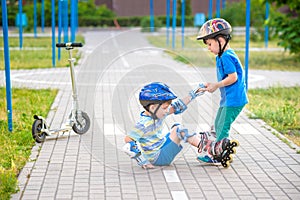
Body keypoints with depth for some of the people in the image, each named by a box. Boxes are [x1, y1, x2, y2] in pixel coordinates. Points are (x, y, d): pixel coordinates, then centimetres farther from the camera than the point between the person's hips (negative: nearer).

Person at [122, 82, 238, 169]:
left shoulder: (157, 114, 0)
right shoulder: (145, 124, -25)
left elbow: (176, 107, 8)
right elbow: (128, 139, -29)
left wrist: (193, 94, 6)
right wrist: (140, 159, -28)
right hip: (157, 158, -10)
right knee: (177, 130, -21)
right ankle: (210, 149, -22)